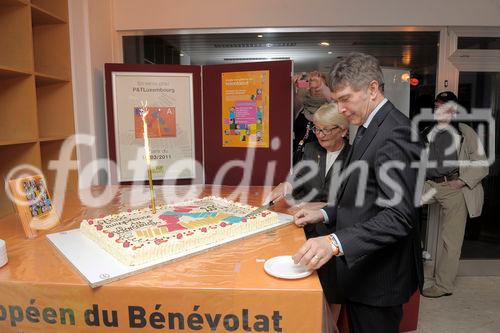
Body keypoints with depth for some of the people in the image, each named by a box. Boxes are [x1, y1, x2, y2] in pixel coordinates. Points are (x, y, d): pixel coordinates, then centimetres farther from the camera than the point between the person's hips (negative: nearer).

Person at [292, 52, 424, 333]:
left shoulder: (395, 133, -22)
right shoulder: (371, 127, 10)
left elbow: (401, 216, -29)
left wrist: (336, 242, -38)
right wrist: (325, 214, 4)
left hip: (379, 276, -9)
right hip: (361, 267, 9)